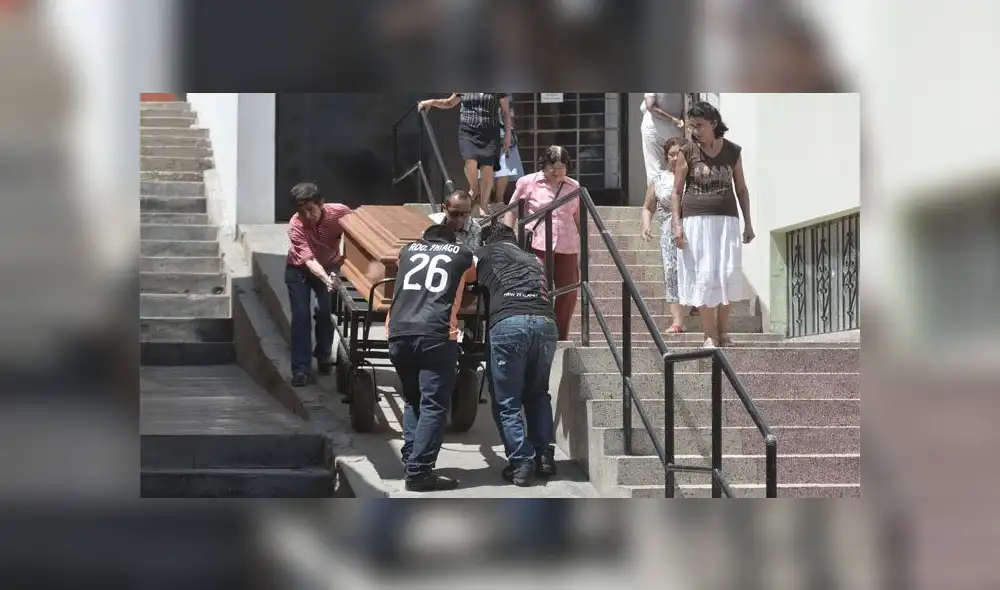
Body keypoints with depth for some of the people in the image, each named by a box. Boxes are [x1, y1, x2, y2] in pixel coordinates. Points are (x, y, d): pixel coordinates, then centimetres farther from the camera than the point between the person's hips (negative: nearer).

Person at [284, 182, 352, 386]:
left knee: (325, 313, -9)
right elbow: (309, 260, -41)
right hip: (299, 270, -1)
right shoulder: (295, 226, -34)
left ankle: (324, 356, 15)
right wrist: (326, 279, -58)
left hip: (329, 266, 1)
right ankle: (301, 369, -4)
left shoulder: (340, 212, -29)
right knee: (300, 316, -9)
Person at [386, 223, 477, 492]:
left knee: (412, 400, 19)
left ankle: (410, 461, 13)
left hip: (399, 333, 4)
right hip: (436, 334, -4)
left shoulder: (408, 251, 26)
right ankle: (419, 472, -11)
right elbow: (472, 278, 42)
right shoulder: (462, 255, 19)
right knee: (433, 405, -3)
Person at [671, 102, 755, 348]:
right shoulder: (687, 152, 0)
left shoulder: (733, 152, 4)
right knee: (703, 276, -3)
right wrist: (676, 224, -8)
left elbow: (741, 189, 12)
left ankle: (723, 331, 9)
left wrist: (748, 223, 10)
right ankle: (710, 335, 2)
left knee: (729, 276, -4)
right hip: (696, 221, -1)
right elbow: (677, 191, 2)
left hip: (726, 220, 1)